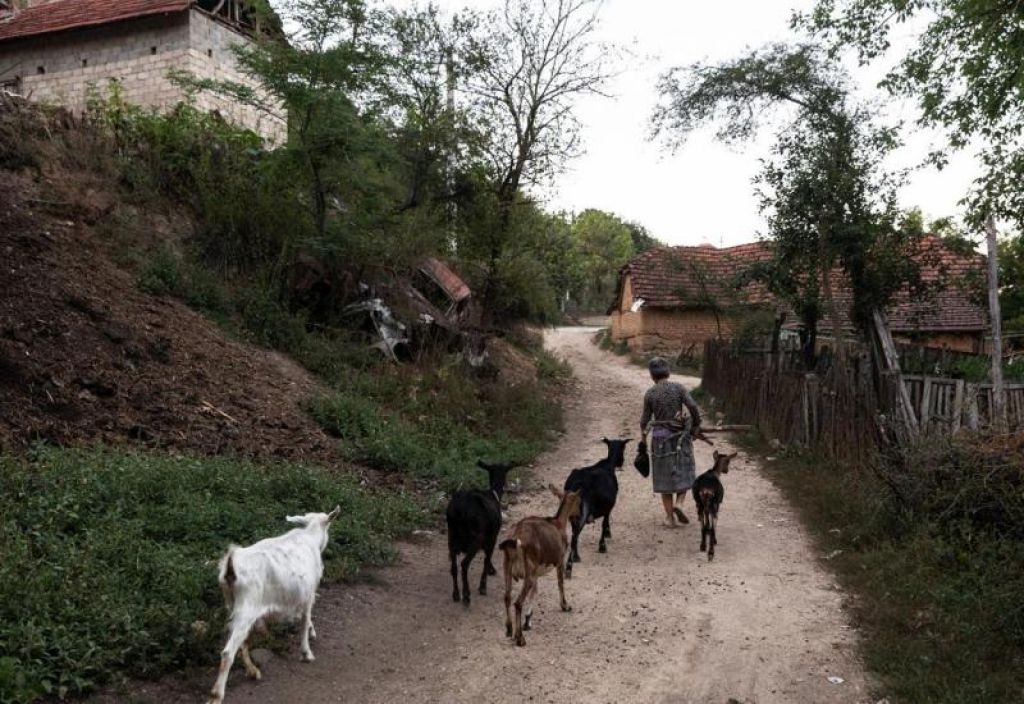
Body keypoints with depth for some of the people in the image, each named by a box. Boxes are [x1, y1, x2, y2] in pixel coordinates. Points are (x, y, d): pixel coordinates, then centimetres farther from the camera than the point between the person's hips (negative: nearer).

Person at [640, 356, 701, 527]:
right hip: (680, 436, 0)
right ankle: (679, 504, -8)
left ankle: (670, 517, 9)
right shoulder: (678, 388, -6)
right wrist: (696, 425, 1)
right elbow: (693, 407, -15)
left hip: (660, 438, 1)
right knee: (684, 473, 15)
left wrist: (643, 433, 19)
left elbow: (645, 419, -1)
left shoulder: (649, 394, -5)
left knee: (665, 477, 10)